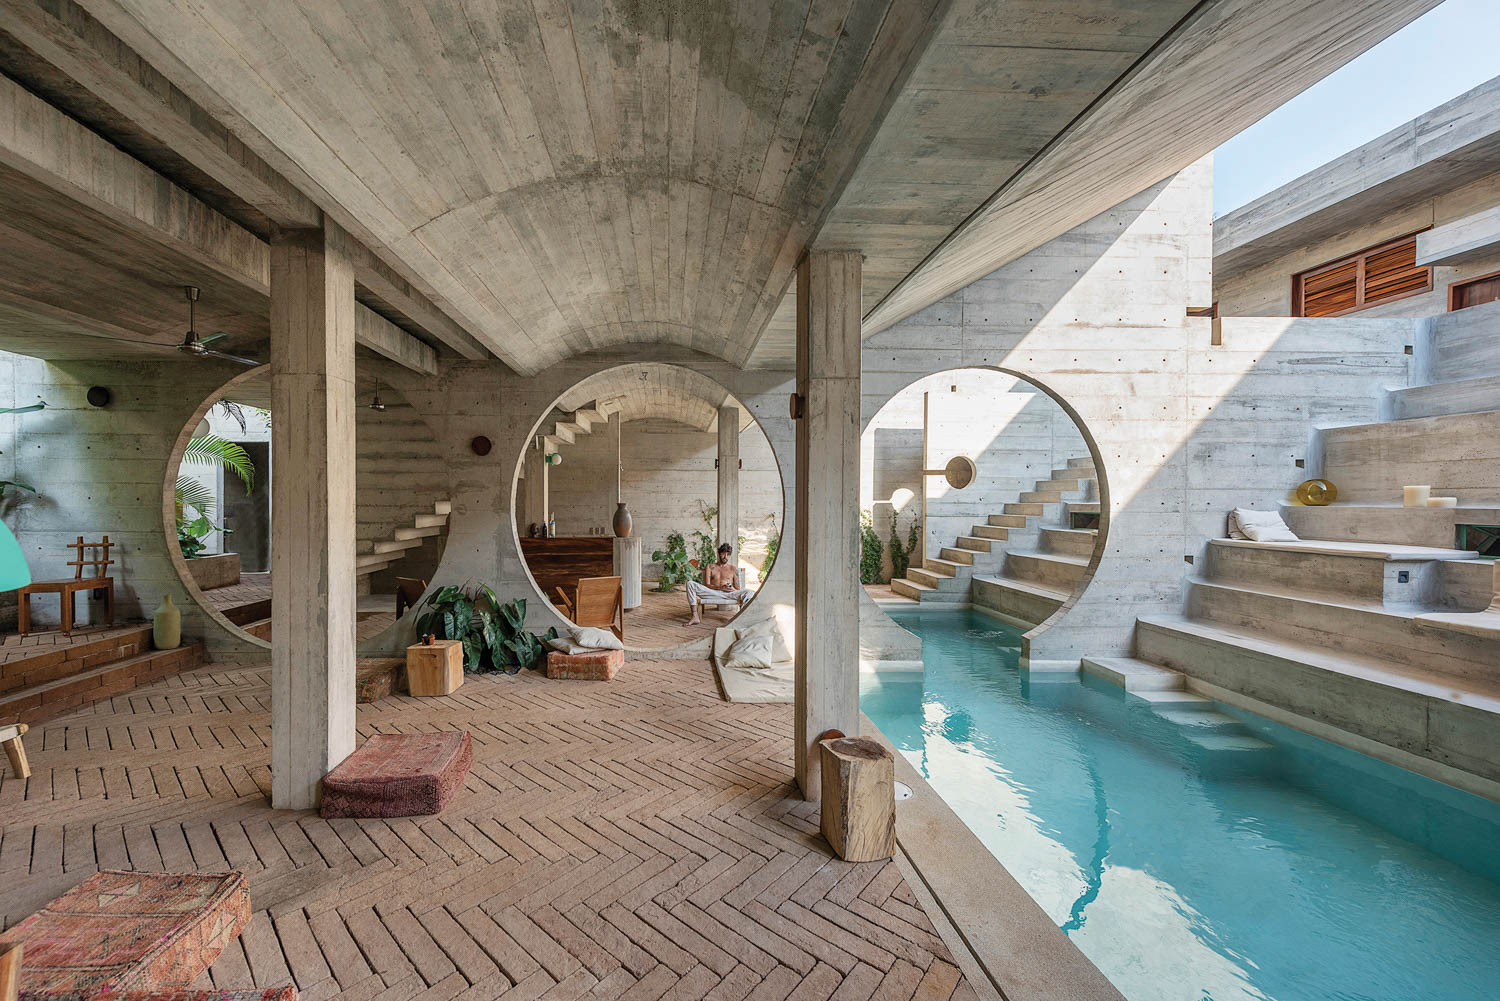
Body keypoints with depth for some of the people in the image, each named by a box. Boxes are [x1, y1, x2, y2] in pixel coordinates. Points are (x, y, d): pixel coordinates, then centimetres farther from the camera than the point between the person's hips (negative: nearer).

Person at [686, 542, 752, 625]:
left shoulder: (733, 568, 21)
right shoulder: (710, 567, 19)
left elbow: (738, 588, 15)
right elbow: (706, 584, 5)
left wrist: (733, 589, -11)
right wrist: (720, 587, -14)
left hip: (729, 594, 0)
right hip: (712, 592, 0)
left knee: (749, 592, -27)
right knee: (690, 584, -23)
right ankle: (695, 617, -30)